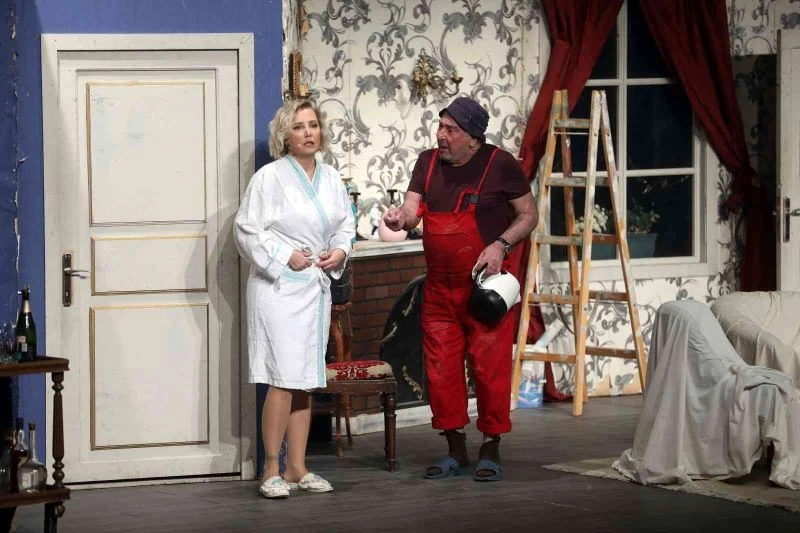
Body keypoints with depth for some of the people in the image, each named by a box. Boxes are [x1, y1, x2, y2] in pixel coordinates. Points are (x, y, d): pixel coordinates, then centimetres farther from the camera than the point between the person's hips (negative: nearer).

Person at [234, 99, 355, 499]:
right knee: (283, 379, -12)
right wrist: (285, 256, -14)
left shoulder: (331, 178, 10)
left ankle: (297, 469, 17)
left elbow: (345, 224, 21)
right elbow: (247, 230, -9)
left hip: (317, 286, 7)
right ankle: (271, 472, -5)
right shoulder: (270, 177, -9)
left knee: (305, 381, 10)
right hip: (279, 286, -7)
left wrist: (340, 251, 2)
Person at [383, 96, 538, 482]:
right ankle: (455, 451, 17)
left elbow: (529, 215, -1)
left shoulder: (501, 165, -7)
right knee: (440, 367, 6)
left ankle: (491, 449, 7)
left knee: (489, 365, -4)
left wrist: (501, 245, -16)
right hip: (440, 287, 5)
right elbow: (412, 210, -1)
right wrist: (401, 218, -25)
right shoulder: (428, 163, 6)